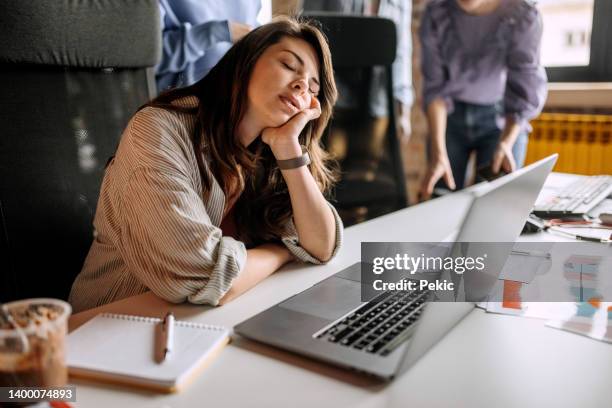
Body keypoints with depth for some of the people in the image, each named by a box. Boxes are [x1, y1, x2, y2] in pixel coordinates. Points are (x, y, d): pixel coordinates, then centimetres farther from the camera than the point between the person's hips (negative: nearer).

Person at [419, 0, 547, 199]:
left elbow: (525, 92, -17)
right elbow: (435, 86, -12)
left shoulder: (523, 17, -17)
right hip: (451, 117, 2)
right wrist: (438, 152, -22)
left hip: (501, 119, -1)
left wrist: (506, 143, -35)